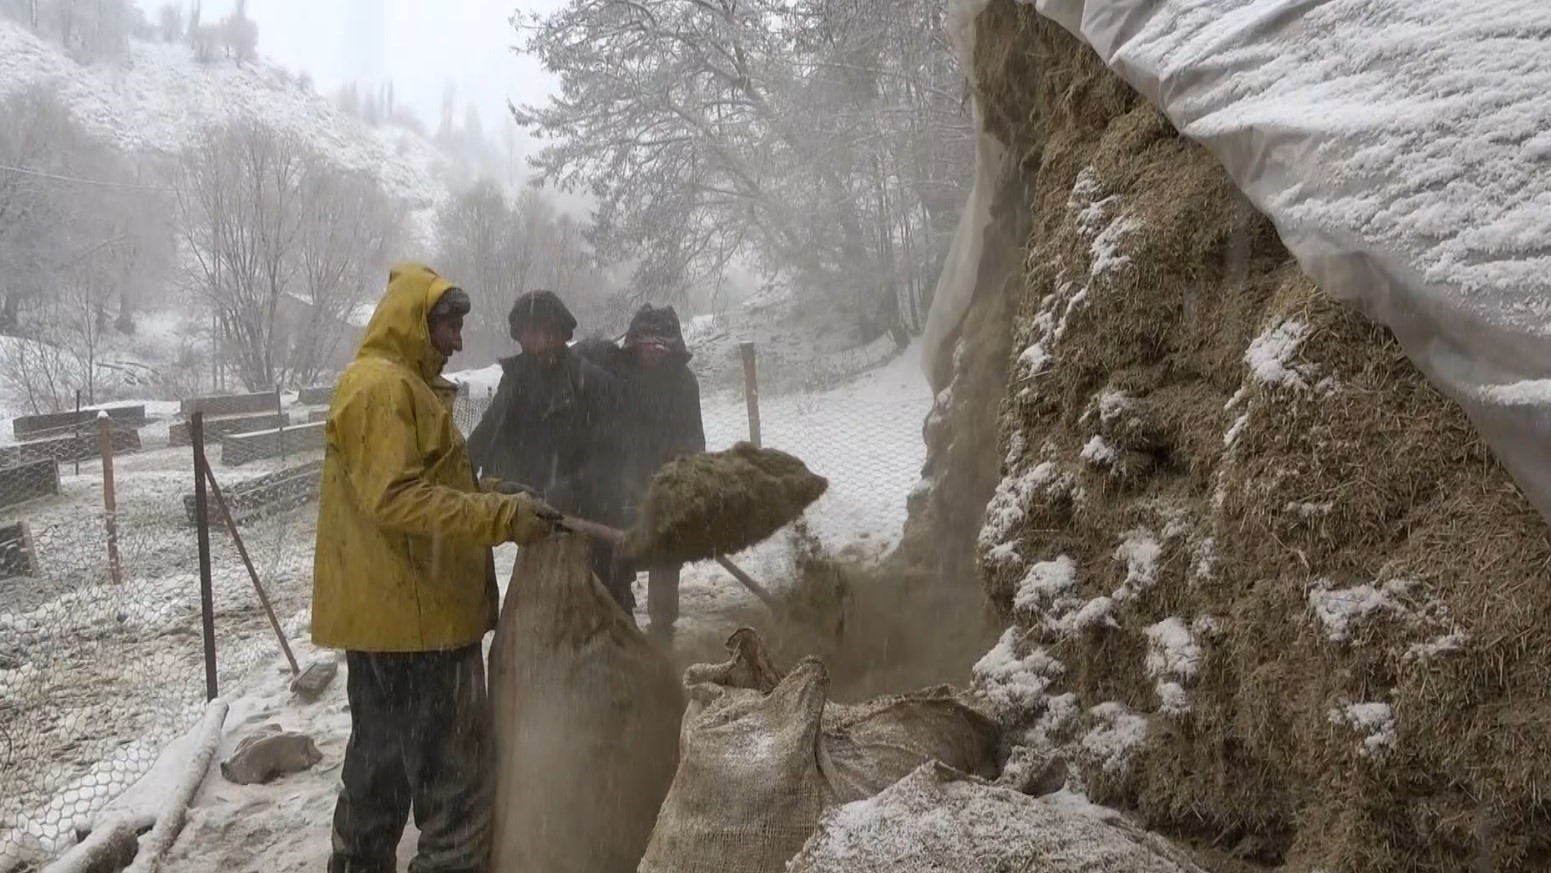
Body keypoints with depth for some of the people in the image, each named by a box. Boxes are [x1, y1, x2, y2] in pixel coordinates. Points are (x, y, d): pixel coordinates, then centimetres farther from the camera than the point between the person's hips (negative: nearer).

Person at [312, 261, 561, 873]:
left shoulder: (404, 385, 20)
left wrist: (503, 507, 11)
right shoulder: (380, 387, -14)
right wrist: (503, 517, -25)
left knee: (382, 765, 19)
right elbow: (397, 498, -24)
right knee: (456, 774, -6)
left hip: (391, 611, 11)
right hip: (413, 614, -11)